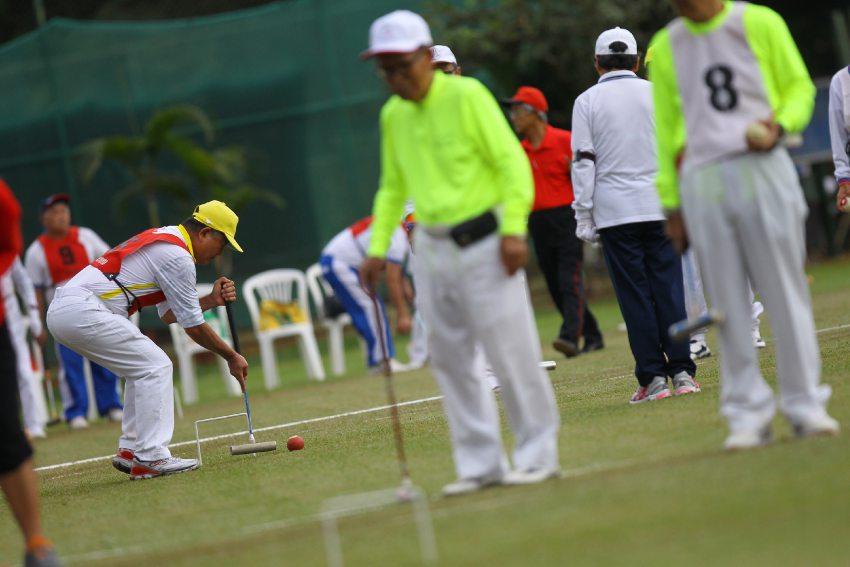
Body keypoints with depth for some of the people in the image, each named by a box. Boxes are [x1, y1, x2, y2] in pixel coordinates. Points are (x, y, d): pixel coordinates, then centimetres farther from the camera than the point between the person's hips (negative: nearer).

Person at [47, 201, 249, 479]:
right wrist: (231, 357, 7)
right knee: (156, 367, -7)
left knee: (142, 369, 18)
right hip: (83, 311, -10)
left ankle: (131, 450, 13)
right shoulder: (178, 256, -8)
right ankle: (150, 458, -12)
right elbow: (192, 326, -4)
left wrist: (211, 300, 14)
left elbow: (168, 314, 25)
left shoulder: (162, 239, 23)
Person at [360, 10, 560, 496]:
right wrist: (379, 246, 12)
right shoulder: (393, 115, 11)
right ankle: (481, 462, 10)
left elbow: (512, 161, -10)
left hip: (483, 242, -6)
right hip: (432, 248, 6)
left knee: (511, 351, -7)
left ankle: (538, 453, 2)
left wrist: (514, 228, -17)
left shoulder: (467, 96, -8)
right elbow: (393, 187, 21)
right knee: (450, 358, 5)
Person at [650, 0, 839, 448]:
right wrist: (671, 203, 13)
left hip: (764, 170, -2)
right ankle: (747, 412, 5)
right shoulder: (664, 47, 12)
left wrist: (780, 126, -13)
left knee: (785, 290, -1)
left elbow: (799, 86, 8)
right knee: (728, 302, 0)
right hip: (702, 183, 2)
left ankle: (805, 403, 5)